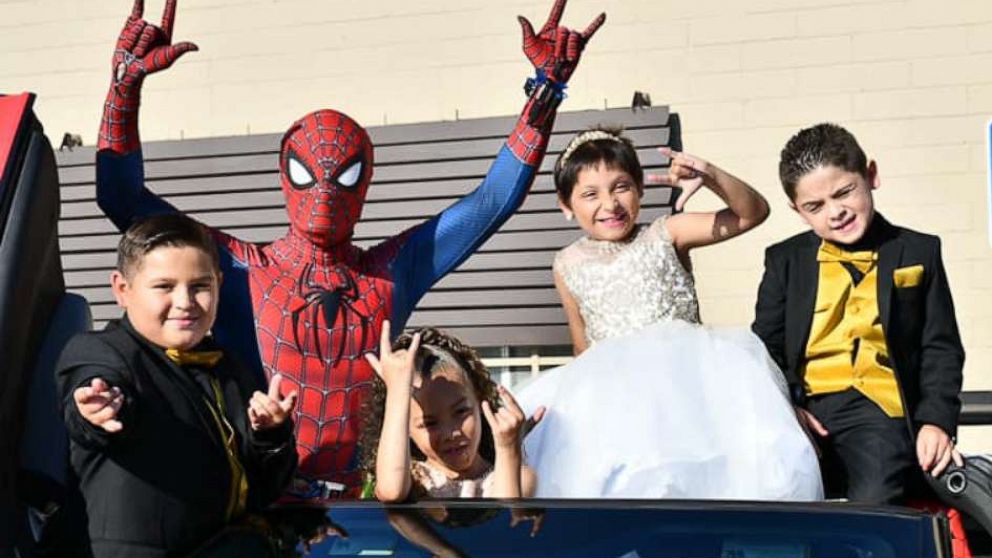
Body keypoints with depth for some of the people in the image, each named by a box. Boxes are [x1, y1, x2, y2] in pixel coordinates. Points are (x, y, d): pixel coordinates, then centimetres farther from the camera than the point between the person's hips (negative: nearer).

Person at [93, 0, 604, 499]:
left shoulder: (393, 271, 8)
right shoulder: (241, 270, 3)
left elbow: (494, 200, 11)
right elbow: (123, 199, 1)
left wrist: (547, 88, 8)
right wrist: (127, 82, -7)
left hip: (354, 497, 2)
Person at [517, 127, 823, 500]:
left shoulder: (666, 236, 7)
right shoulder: (569, 266, 14)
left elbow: (753, 212, 0)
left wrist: (710, 177, -15)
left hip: (683, 367, -1)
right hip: (615, 387, 1)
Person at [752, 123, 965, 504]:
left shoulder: (918, 252, 14)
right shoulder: (785, 260, 17)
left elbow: (941, 347, 12)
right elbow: (765, 347, 14)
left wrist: (937, 421, -3)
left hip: (880, 411, -1)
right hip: (803, 411, 2)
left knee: (872, 502, -30)